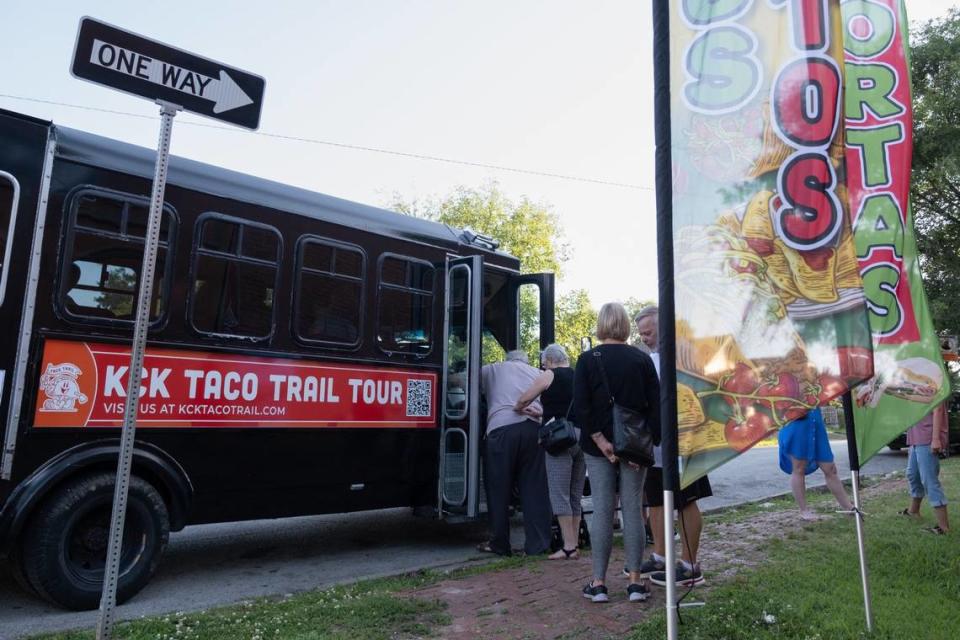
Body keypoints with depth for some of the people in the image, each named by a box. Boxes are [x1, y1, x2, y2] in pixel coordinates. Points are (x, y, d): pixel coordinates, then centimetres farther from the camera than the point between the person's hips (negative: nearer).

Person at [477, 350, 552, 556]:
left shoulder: (493, 369, 20)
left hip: (502, 428, -3)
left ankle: (499, 544, 13)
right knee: (534, 487, 8)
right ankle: (537, 544, 9)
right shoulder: (537, 373, 28)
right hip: (534, 428, 3)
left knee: (499, 488, 7)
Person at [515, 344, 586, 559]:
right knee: (575, 495, 12)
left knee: (559, 494, -3)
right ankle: (574, 545, 16)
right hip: (583, 435, 7)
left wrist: (517, 410, 24)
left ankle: (568, 546, -4)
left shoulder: (548, 376, -1)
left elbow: (523, 400, 3)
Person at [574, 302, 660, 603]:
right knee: (633, 510, 7)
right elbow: (655, 403, -2)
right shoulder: (642, 359, 2)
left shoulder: (588, 359, -3)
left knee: (602, 510, 3)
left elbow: (581, 406, -11)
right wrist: (650, 442, -4)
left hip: (599, 445, -1)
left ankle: (599, 583, 9)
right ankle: (635, 581, 12)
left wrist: (601, 441, -10)